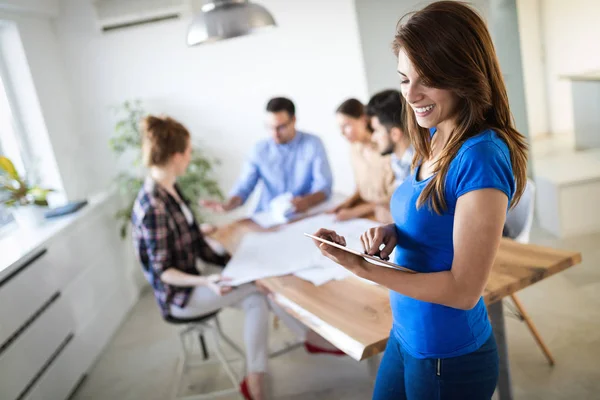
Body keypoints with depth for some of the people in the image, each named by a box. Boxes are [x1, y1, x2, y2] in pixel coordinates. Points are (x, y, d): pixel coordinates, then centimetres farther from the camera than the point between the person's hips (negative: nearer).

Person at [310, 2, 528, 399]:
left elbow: (464, 289, -23)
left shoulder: (482, 158, -25)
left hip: (450, 357, -7)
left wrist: (363, 268, -24)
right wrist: (394, 233, -9)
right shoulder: (435, 140, 0)